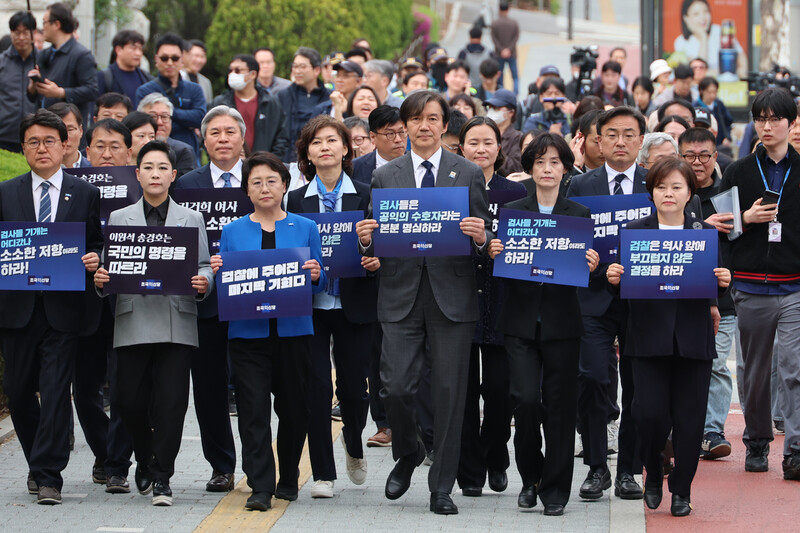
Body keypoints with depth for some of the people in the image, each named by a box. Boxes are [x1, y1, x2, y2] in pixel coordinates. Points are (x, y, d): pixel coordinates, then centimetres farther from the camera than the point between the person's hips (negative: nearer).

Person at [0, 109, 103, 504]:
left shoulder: (86, 195, 7)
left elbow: (98, 244, 11)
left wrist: (95, 259, -10)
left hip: (64, 307, -2)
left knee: (56, 392, -8)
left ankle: (49, 477, -6)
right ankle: (39, 462, 28)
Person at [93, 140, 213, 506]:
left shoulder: (192, 220, 13)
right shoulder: (118, 219, 13)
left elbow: (204, 266, 9)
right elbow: (108, 265, 10)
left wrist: (203, 282, -12)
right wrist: (100, 280, -12)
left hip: (176, 322, -1)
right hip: (133, 321, 1)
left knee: (171, 402, -7)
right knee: (129, 401, -1)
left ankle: (162, 476, 3)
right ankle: (145, 460, 26)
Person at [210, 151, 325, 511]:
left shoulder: (306, 228, 8)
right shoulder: (232, 232, 9)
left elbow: (321, 286, 6)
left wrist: (316, 276, -15)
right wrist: (217, 273, -13)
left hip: (293, 330, 0)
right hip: (248, 331, 0)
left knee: (293, 408, 6)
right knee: (253, 409, -8)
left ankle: (288, 480, 23)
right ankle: (260, 487, -8)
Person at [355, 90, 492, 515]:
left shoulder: (470, 175, 8)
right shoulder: (384, 177, 10)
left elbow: (483, 242, 6)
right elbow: (374, 246, 10)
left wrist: (480, 237, -16)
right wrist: (365, 239, -12)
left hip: (452, 299, -1)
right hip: (401, 298, 1)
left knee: (449, 392, 0)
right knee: (395, 388, -7)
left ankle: (442, 487, 10)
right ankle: (407, 454, 23)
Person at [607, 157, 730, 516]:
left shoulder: (706, 233, 7)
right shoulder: (634, 232, 5)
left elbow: (715, 286, 7)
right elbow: (622, 278, 3)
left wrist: (724, 282, -15)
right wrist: (613, 277, -18)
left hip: (693, 338, 1)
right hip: (649, 338, -1)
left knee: (689, 418, 1)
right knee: (650, 414, -8)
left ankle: (681, 490, 18)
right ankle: (653, 473, 21)